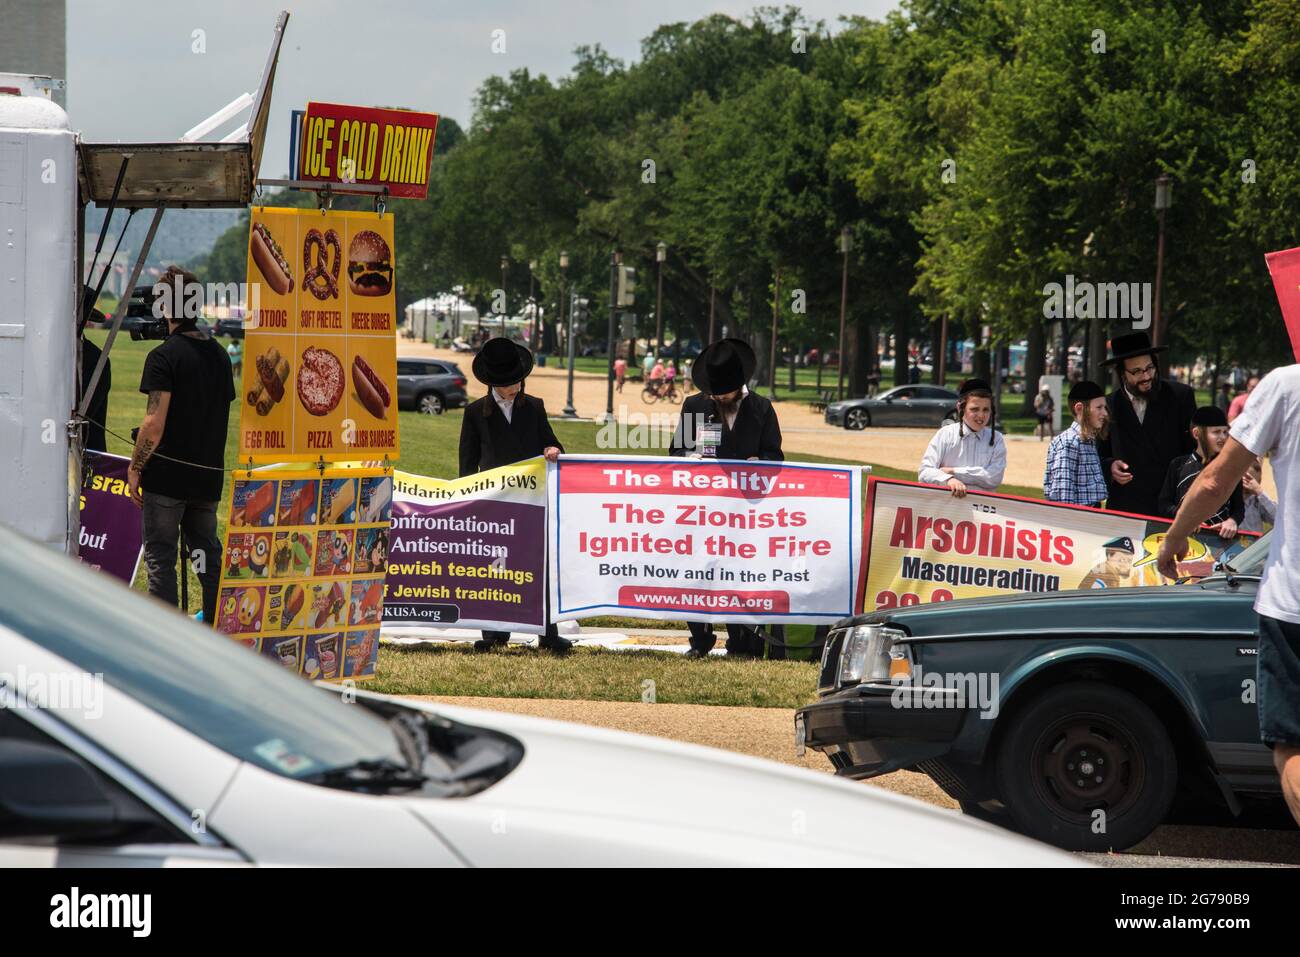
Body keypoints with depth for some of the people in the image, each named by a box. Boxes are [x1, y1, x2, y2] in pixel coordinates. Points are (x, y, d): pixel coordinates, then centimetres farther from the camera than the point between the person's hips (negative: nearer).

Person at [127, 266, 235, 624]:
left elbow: (155, 423, -18)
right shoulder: (219, 354, 8)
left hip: (167, 474, -6)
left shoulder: (164, 356, -13)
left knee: (160, 557, 0)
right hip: (209, 474, 6)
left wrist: (135, 467, -7)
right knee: (207, 553, 15)